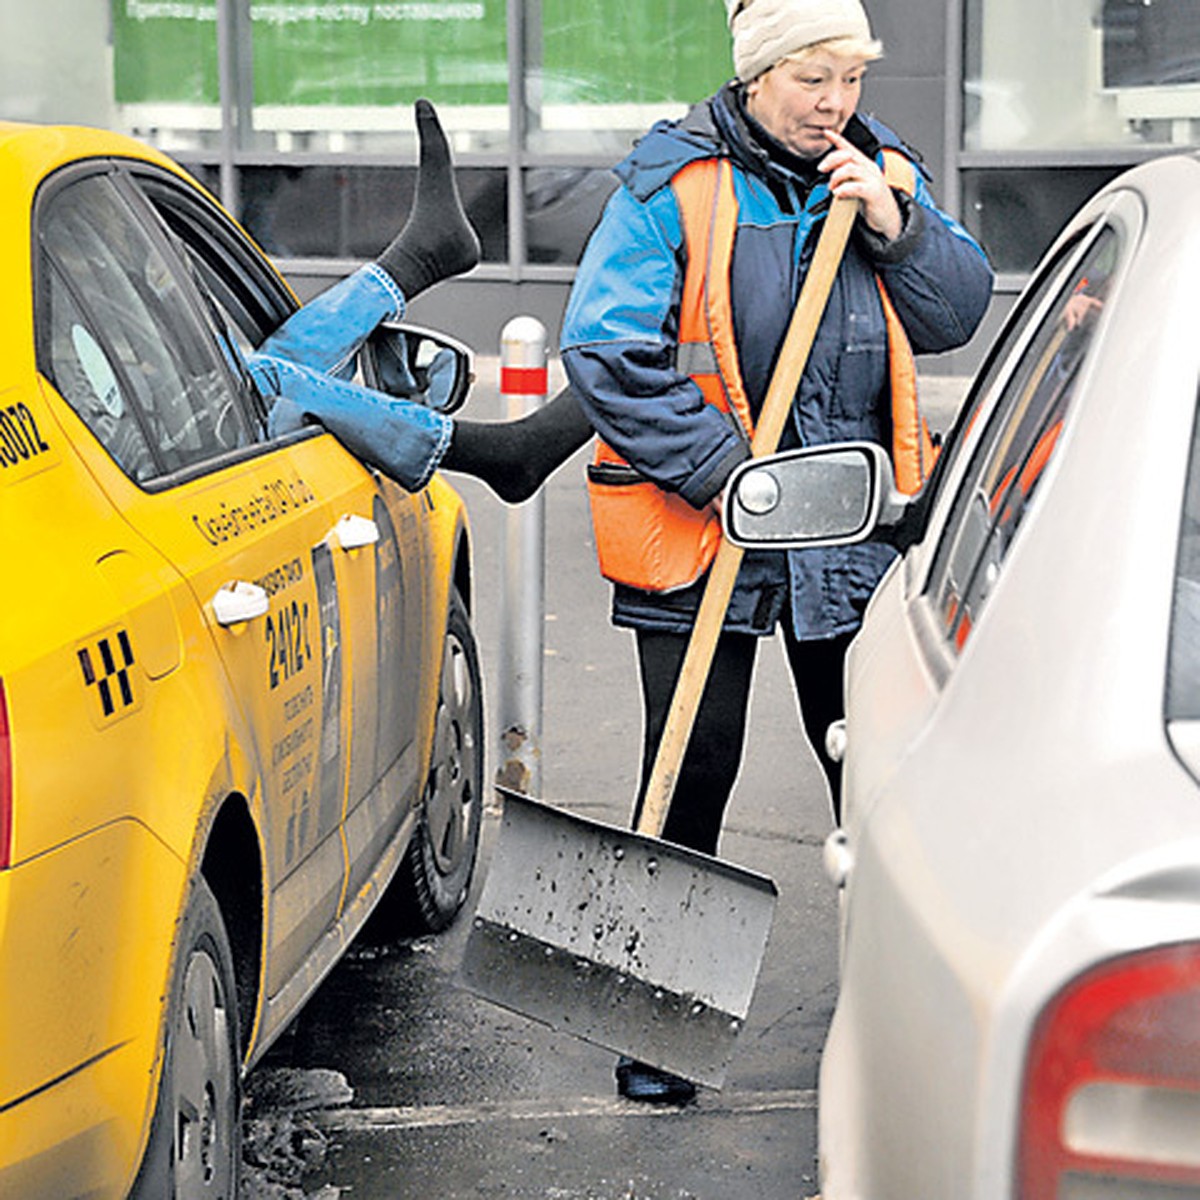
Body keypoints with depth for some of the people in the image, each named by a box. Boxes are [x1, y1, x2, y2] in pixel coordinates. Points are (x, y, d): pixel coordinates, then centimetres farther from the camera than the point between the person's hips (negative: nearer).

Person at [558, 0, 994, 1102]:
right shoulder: (671, 183, -7)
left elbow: (957, 314, 7)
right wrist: (719, 467, -18)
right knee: (691, 772, 0)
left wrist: (895, 224, -10)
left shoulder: (882, 171, 8)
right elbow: (607, 349, -13)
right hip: (699, 529, -4)